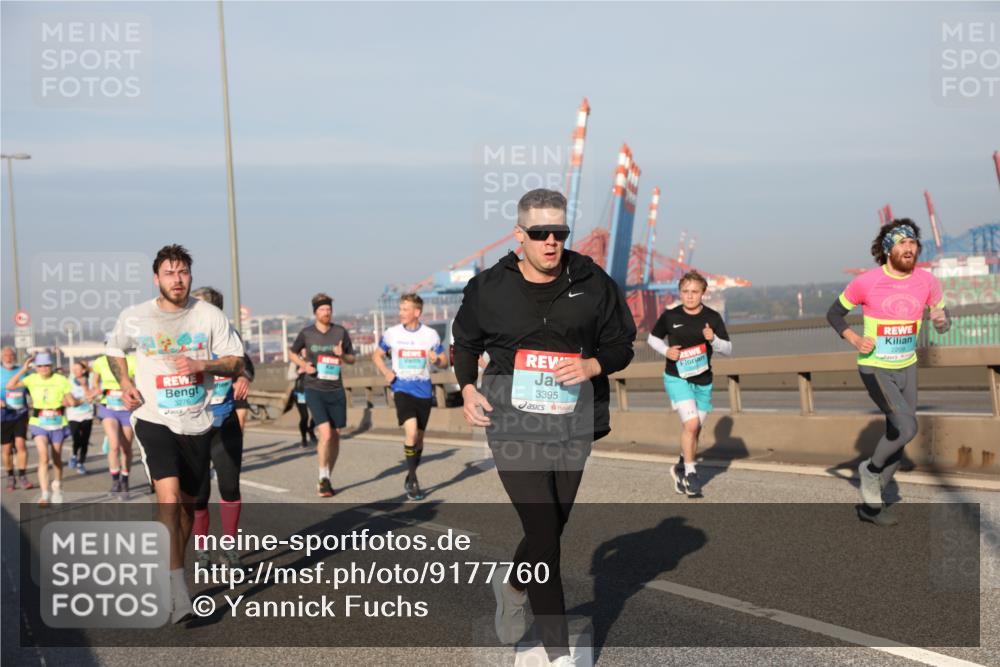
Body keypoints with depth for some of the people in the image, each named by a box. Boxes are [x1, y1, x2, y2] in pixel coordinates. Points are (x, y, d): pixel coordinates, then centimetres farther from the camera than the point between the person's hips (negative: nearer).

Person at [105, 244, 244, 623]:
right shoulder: (133, 318, -1)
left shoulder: (209, 315, -2)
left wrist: (202, 365, -18)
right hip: (154, 420, -2)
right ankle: (178, 595, -20)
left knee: (188, 505, 12)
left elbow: (237, 363, 0)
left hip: (197, 423, 2)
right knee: (169, 498, -21)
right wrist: (124, 382, 1)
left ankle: (170, 575, 34)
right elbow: (115, 350, 18)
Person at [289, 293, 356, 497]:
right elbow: (292, 352, 16)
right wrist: (303, 364, -4)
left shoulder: (341, 332, 3)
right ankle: (323, 478, 0)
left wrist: (342, 355, -11)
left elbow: (352, 358, 11)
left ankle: (327, 479, 24)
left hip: (336, 390, 3)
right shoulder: (306, 333, 0)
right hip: (315, 390, -3)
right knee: (326, 433, -17)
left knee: (335, 436, 7)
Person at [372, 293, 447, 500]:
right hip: (402, 389, -2)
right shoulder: (391, 333, 0)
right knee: (411, 431, -22)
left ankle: (410, 479, 29)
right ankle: (412, 480, -9)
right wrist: (385, 371, -5)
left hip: (424, 391, 2)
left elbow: (444, 361, 9)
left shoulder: (431, 335, 1)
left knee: (419, 437, 10)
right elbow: (377, 355, 13)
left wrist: (436, 360, -15)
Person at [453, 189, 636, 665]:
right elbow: (465, 342, 16)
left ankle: (511, 583, 48)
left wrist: (593, 365, -12)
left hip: (573, 425, 3)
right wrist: (467, 389, 0)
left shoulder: (592, 283, 1)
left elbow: (622, 345, 8)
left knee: (553, 527, 15)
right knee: (543, 530, -9)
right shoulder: (490, 287, 0)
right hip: (514, 424, -3)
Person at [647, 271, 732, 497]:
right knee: (691, 423, -19)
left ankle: (681, 469, 35)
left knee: (695, 429, 12)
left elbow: (728, 349, 1)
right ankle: (690, 472, -4)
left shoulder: (713, 317, -3)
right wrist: (666, 351, -9)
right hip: (677, 378, -3)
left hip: (703, 381, 3)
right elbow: (653, 338, 11)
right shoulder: (670, 316, -5)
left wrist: (713, 339, -20)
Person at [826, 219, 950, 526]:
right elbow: (834, 313, -2)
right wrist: (854, 339, -18)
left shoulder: (926, 281, -4)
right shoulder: (867, 282, -15)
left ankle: (870, 503, 25)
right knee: (907, 427, -23)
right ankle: (871, 468, 7)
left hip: (907, 368, 5)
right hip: (875, 368, -5)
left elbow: (944, 323, 7)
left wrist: (942, 320, -17)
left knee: (897, 437, 9)